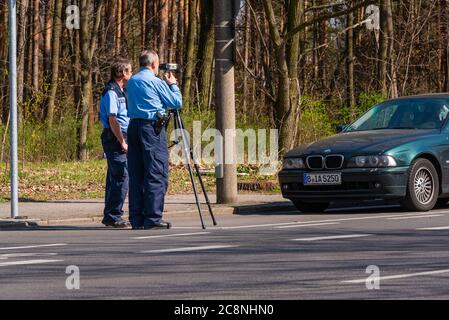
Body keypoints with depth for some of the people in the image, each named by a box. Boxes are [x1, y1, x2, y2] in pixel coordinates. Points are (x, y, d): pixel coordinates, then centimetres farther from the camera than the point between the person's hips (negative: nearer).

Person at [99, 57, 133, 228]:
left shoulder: (121, 91, 18)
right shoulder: (111, 92, -13)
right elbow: (112, 119, -19)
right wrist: (122, 142, -19)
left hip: (121, 139, 10)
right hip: (115, 139, -10)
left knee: (114, 178, 12)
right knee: (122, 177, -12)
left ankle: (110, 216, 17)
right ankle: (114, 216, -11)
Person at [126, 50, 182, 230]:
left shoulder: (131, 82, 15)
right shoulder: (155, 82, -6)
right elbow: (176, 102, -2)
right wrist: (173, 84, 15)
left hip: (133, 126, 7)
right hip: (152, 127, -7)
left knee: (136, 175, 8)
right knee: (156, 174, -6)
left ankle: (136, 219, 8)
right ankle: (153, 219, -11)